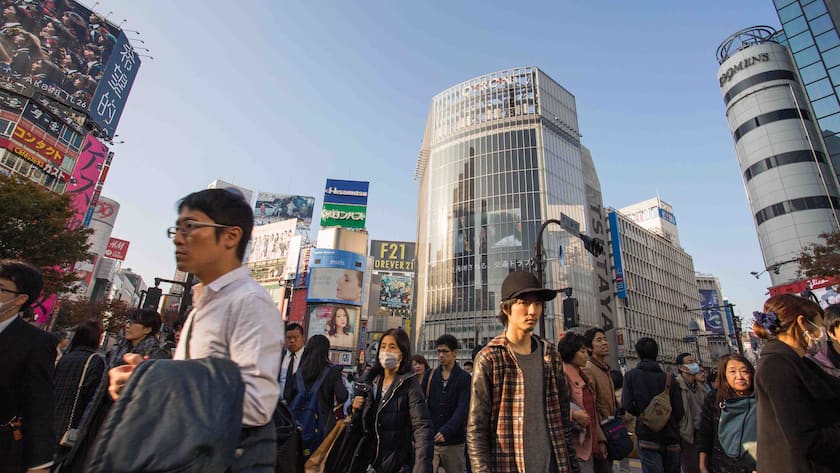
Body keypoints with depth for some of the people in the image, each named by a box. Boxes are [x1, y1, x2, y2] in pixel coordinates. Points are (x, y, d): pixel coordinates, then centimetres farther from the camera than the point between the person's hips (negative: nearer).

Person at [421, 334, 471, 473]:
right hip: (429, 439, 2)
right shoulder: (429, 375, 6)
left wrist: (446, 431, -23)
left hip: (453, 441, -1)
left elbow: (462, 408, -11)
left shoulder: (464, 378, -2)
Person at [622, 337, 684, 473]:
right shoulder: (669, 378, -1)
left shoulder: (631, 375, -7)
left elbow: (627, 405, -13)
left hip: (648, 437, -3)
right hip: (671, 437, 3)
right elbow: (679, 412, 0)